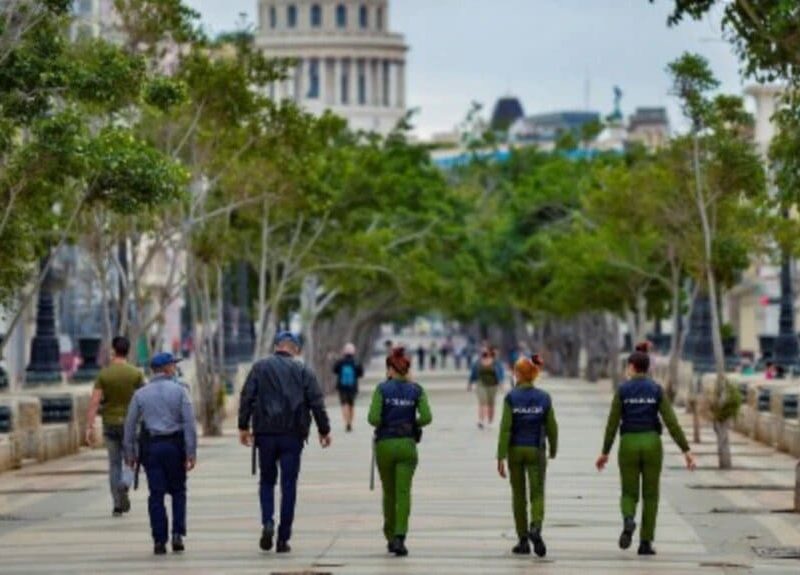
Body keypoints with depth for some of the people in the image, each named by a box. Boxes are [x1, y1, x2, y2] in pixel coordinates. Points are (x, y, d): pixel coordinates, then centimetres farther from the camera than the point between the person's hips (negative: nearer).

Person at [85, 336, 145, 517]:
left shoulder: (103, 374, -3)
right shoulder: (136, 373, -5)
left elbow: (94, 402, -9)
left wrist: (89, 428, -8)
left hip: (110, 424, 1)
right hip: (130, 423, -1)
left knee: (114, 464, 11)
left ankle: (117, 505, 8)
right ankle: (124, 485, -22)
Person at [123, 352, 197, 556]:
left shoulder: (140, 394, 6)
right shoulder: (179, 391, -2)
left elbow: (130, 425, 5)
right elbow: (189, 423, -8)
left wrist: (130, 453, 11)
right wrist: (191, 453, -7)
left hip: (150, 446, 2)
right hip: (174, 445, -1)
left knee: (156, 494, 4)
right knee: (178, 491, 13)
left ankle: (159, 541, 0)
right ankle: (178, 534, 0)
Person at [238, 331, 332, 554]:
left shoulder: (259, 368, 4)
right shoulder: (302, 371, 3)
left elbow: (246, 398, -1)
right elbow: (316, 402, 0)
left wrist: (243, 427, 3)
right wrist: (324, 430, 8)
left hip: (265, 434, 1)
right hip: (292, 435, -1)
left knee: (267, 481, 15)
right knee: (288, 485, 4)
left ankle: (267, 522, -8)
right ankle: (283, 538, 1)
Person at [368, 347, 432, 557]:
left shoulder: (382, 389, -5)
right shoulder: (416, 390, 0)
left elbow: (373, 418, -14)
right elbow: (426, 417, -10)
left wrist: (384, 425, 7)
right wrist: (412, 424, 9)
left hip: (385, 444, 0)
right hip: (407, 444, 0)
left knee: (389, 492, 14)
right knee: (404, 492, -3)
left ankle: (390, 538, 22)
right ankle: (399, 536, -19)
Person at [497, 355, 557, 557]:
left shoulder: (511, 397, -8)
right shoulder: (544, 398, -2)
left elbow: (505, 428, -11)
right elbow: (551, 427, 2)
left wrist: (501, 457, -11)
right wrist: (553, 449, 19)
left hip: (515, 450, 0)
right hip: (536, 451, 0)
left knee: (519, 495, 11)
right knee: (537, 494, 1)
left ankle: (523, 541, 15)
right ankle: (535, 527, -27)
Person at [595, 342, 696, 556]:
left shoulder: (622, 390, -4)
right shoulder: (657, 390, -2)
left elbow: (613, 423, -4)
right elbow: (671, 422, -8)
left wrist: (605, 452, 4)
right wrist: (686, 450, -7)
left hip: (629, 445, -1)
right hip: (651, 444, 1)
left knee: (629, 494, 9)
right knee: (650, 495, 12)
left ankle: (628, 521, -24)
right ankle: (645, 543, 7)